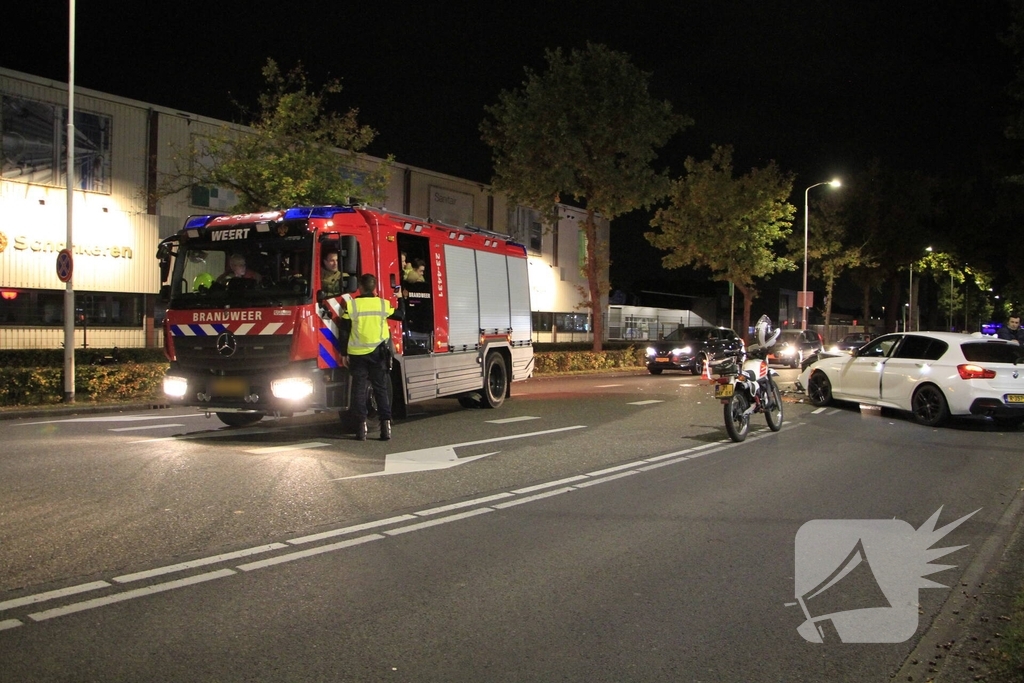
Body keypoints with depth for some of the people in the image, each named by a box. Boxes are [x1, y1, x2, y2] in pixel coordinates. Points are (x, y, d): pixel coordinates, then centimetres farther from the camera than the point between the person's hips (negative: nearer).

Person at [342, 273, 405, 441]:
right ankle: (386, 424, 1)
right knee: (381, 389, 7)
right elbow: (401, 315, 15)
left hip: (358, 355, -2)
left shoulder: (351, 304, -7)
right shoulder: (383, 304, -1)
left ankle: (361, 427, 2)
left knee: (359, 390, 5)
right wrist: (401, 298, 31)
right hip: (378, 354, 2)